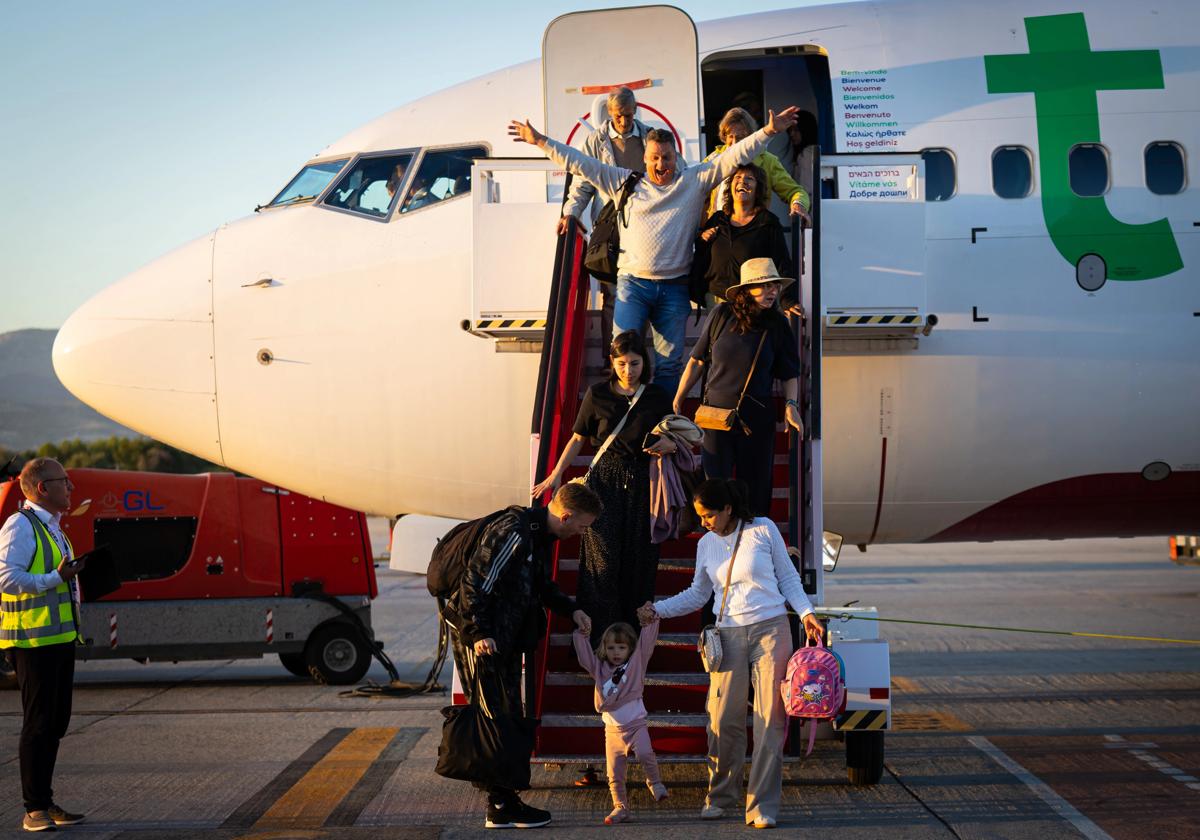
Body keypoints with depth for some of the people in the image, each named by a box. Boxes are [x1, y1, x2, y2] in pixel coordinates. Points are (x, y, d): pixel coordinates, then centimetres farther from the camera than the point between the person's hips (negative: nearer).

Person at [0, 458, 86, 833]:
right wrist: (55, 579, -23)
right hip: (33, 640, -9)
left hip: (59, 637, 9)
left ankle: (46, 803, 20)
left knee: (55, 721, 11)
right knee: (38, 723, -6)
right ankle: (34, 809, -1)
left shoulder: (52, 527, 19)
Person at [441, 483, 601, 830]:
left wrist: (571, 609, 14)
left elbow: (541, 584, 26)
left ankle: (503, 802, 19)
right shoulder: (512, 535, -22)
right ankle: (502, 807, -1)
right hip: (481, 640, -10)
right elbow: (475, 583, -24)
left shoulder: (539, 535, 11)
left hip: (505, 641, 10)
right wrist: (479, 633, -26)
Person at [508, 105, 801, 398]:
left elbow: (733, 157, 2)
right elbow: (580, 163, 8)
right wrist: (541, 141, 4)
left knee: (670, 361, 4)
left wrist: (769, 132, -7)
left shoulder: (695, 181, 8)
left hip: (675, 287, 0)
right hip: (632, 283, 0)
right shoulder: (623, 181, 9)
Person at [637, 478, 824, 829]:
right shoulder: (706, 544, 10)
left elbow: (788, 578, 6)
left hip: (771, 630, -3)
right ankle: (720, 797, 15)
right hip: (729, 635, 3)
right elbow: (697, 594, 20)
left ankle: (762, 807, -2)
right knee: (723, 720, -4)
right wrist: (658, 609, 10)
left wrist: (806, 613, -5)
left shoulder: (763, 529, -1)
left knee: (770, 719, -5)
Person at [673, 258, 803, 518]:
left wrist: (791, 405, -10)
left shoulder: (778, 326, 0)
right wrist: (676, 403, 7)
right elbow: (697, 361, 6)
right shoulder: (722, 315, -3)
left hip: (757, 419, 1)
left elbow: (790, 375, 8)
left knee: (755, 489, 5)